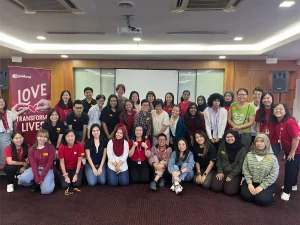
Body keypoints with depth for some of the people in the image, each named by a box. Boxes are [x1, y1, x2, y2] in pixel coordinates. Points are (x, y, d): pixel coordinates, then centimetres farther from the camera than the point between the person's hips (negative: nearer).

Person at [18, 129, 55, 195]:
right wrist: (36, 177, -21)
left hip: (47, 170, -3)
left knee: (46, 191, -24)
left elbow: (49, 163, -11)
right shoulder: (31, 149, 2)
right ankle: (35, 184, 4)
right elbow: (33, 164, -8)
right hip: (35, 169, 3)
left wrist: (42, 176, -19)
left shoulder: (51, 148, -6)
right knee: (22, 179, -28)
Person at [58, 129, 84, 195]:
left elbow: (79, 161, -14)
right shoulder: (61, 147, -18)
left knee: (77, 184, -20)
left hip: (76, 167, 0)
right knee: (65, 185, -17)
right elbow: (62, 162, -12)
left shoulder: (79, 145, -20)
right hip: (66, 168, 1)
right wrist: (66, 176, -16)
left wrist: (76, 174, -16)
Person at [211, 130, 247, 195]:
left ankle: (234, 183, 12)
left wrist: (231, 176, -13)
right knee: (215, 187, -14)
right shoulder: (222, 145, 0)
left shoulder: (242, 149, -10)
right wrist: (220, 171, -4)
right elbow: (218, 159, 6)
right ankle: (224, 182, 17)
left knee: (229, 191, -21)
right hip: (222, 171, 3)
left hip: (235, 174, -3)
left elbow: (240, 165, -10)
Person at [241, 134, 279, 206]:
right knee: (245, 195, -20)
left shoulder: (272, 157, -6)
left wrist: (262, 186, -15)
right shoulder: (249, 155, 2)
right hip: (251, 182, 2)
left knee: (261, 199, -22)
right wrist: (249, 183, -12)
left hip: (266, 184, -2)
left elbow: (274, 175, -10)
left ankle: (269, 193, 11)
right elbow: (245, 169, -1)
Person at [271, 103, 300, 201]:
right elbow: (279, 137, 5)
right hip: (288, 150, 8)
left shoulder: (290, 122, -28)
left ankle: (286, 191, 6)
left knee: (290, 168, -6)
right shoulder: (277, 122, -4)